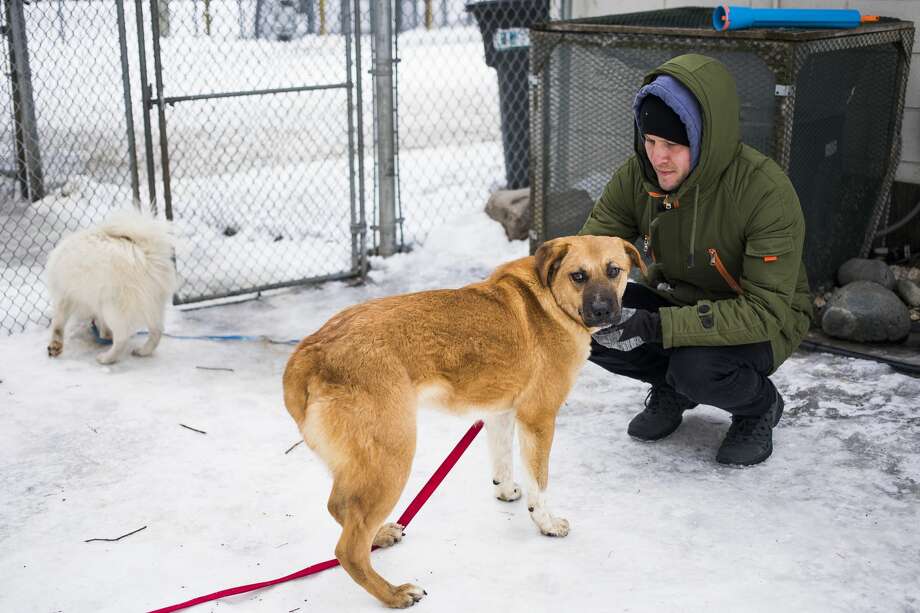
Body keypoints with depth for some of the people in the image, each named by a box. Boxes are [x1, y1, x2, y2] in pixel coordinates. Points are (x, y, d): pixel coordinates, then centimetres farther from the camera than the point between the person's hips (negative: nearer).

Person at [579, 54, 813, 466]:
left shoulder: (767, 193, -30)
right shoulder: (637, 176, -15)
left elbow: (766, 311, -32)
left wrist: (657, 326, -42)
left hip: (764, 323, -5)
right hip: (675, 301, 5)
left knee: (697, 367, -36)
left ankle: (760, 407, 2)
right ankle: (670, 390, 10)